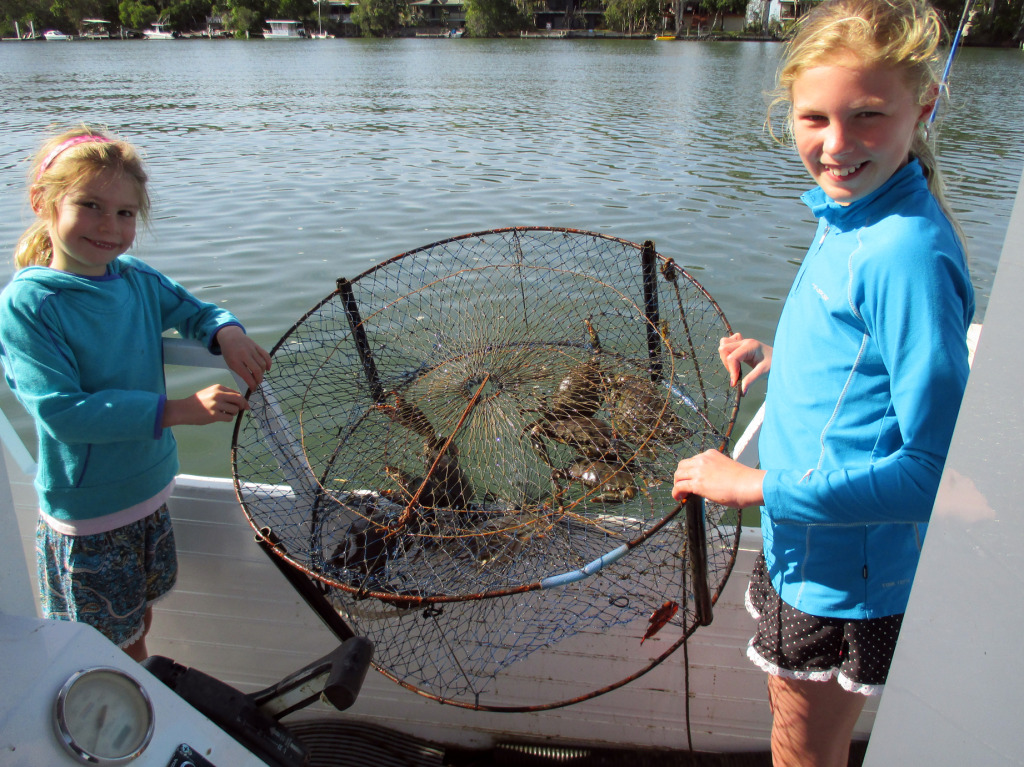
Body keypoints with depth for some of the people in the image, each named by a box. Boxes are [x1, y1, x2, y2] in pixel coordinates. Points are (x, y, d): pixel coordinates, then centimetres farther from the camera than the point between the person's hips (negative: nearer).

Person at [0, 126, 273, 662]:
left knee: (138, 621, 26)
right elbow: (62, 411, -28)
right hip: (85, 515, -6)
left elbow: (195, 311, 12)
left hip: (150, 491, 6)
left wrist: (227, 334, -13)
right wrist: (178, 410, -33)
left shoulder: (137, 280, -4)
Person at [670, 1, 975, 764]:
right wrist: (786, 356, 4)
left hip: (847, 565, -8)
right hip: (809, 541, 8)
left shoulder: (907, 253, -28)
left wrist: (760, 485, -26)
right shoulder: (850, 218, 0)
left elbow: (937, 468, -27)